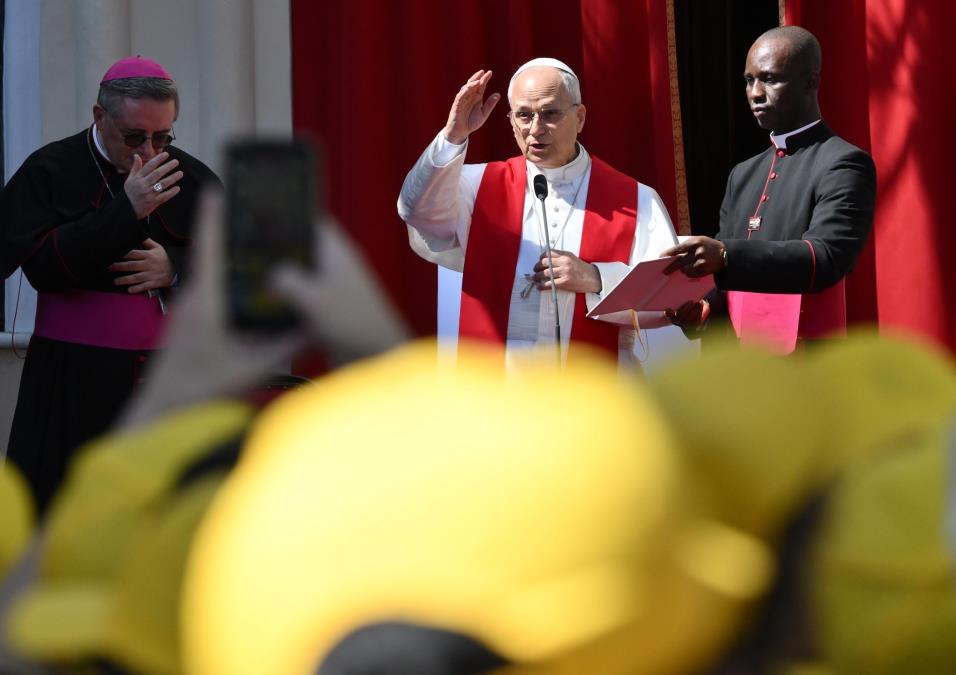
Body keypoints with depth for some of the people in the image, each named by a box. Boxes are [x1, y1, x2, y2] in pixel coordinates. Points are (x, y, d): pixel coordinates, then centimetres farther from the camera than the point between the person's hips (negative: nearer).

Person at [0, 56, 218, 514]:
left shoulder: (194, 179, 7)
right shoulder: (50, 171, -1)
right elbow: (42, 265, -13)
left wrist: (175, 268, -12)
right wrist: (126, 209, -18)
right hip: (77, 387, -2)